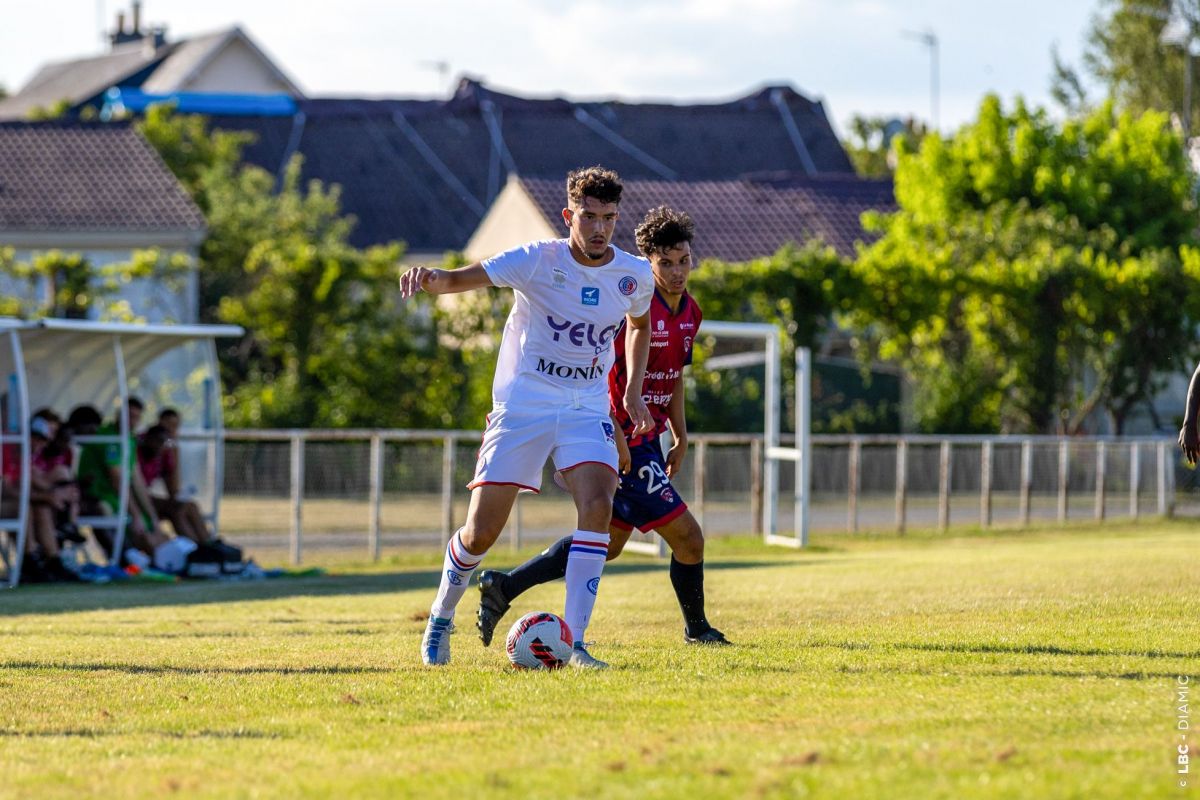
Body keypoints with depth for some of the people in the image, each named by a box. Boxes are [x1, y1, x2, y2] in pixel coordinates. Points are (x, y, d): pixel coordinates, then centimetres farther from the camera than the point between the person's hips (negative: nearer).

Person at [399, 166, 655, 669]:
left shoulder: (634, 275, 0)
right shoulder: (538, 261, -13)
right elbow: (464, 279, -26)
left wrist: (633, 392, 13)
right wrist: (432, 278, -49)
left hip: (587, 409, 2)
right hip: (522, 404, -2)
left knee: (597, 504, -23)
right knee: (481, 531, -3)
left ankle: (574, 642, -19)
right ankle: (441, 616, 27)